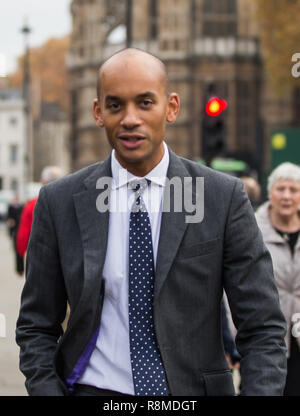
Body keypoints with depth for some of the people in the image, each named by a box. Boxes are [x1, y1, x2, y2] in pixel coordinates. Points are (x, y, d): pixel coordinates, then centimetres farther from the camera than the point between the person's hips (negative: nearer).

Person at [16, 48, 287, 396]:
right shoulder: (59, 202, 0)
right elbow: (36, 328, 4)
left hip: (192, 390, -3)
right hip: (94, 389, 3)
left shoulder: (224, 197, -4)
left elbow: (262, 328, -5)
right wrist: (46, 390, -12)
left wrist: (261, 391, -21)